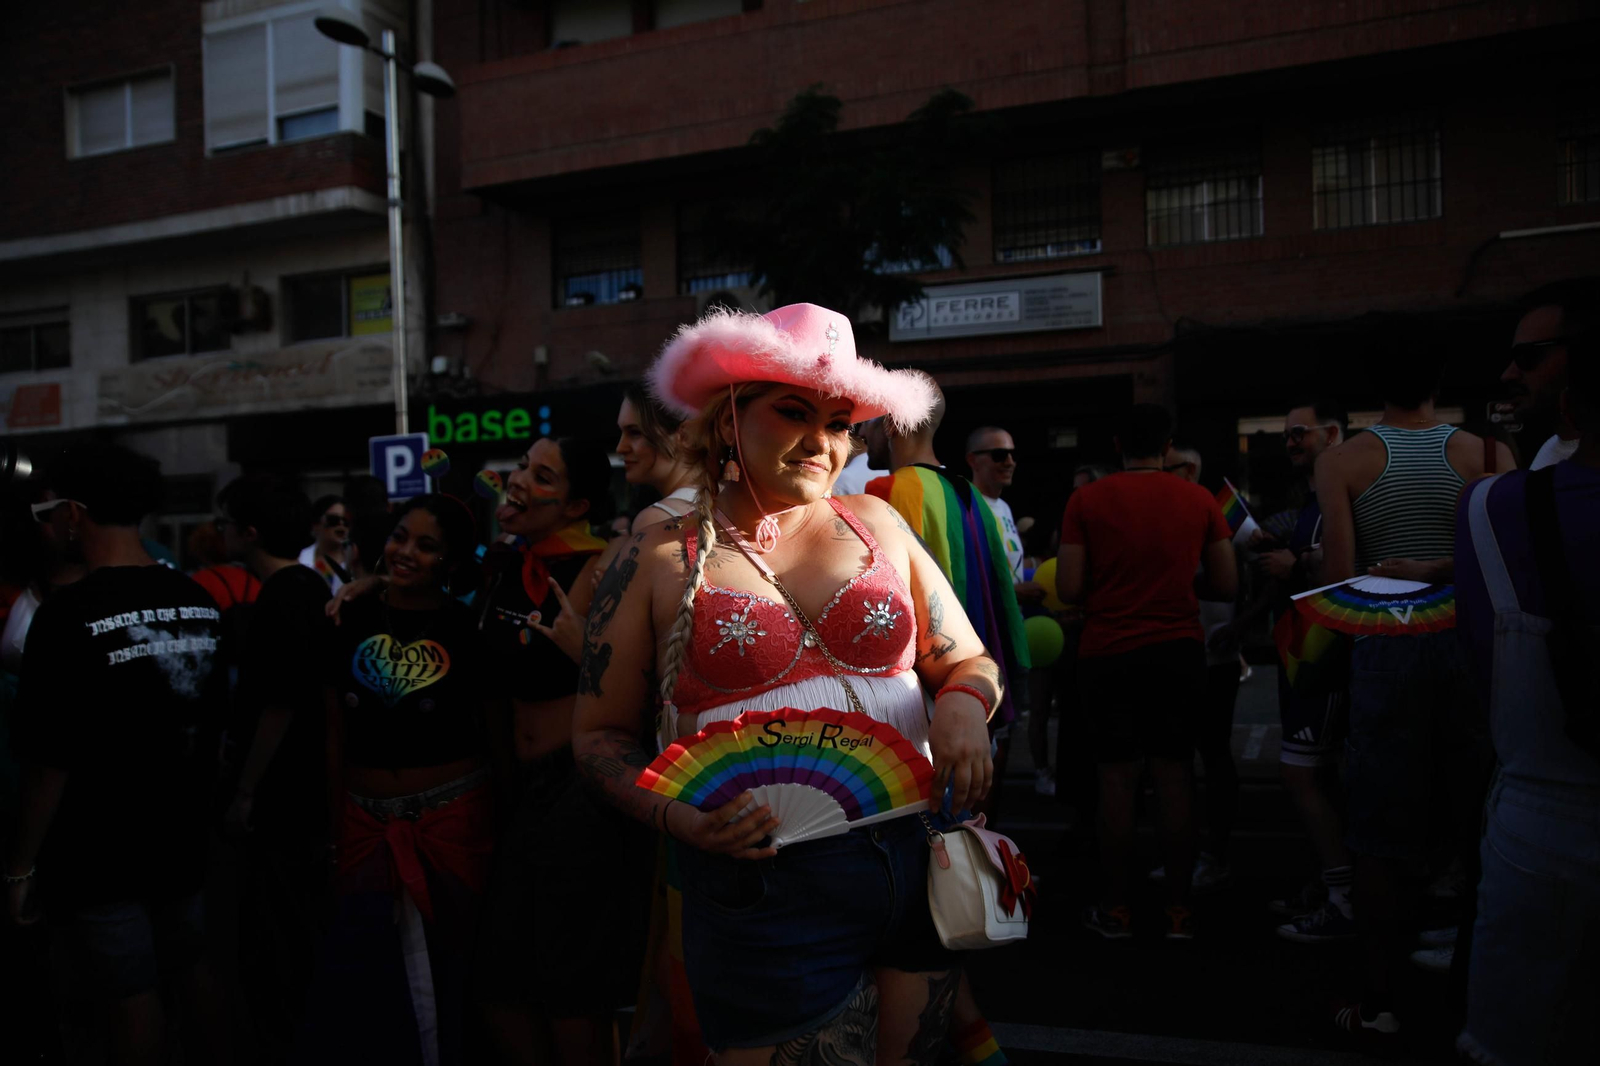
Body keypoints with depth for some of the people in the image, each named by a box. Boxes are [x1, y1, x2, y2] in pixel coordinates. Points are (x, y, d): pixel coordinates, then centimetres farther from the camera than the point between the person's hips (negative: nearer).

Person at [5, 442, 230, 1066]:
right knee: (192, 973, 20)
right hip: (183, 836, 6)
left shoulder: (68, 615, -20)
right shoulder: (200, 603, -2)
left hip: (100, 851, -6)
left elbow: (51, 761, -18)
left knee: (131, 1002, 7)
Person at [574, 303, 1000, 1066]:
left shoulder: (876, 524, 7)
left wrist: (963, 707, -9)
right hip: (763, 883, -3)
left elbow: (969, 662, 13)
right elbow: (600, 734, 3)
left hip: (919, 859, 4)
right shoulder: (658, 562, -1)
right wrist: (677, 816, -14)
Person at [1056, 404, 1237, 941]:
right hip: (1179, 649, 2)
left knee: (1117, 777, 4)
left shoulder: (1086, 500, -3)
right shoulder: (1199, 500, 2)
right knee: (1175, 776, 7)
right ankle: (1178, 910, 13)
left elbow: (1068, 588, -8)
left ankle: (1114, 908, 12)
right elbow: (1227, 585, 3)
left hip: (1108, 652, -1)